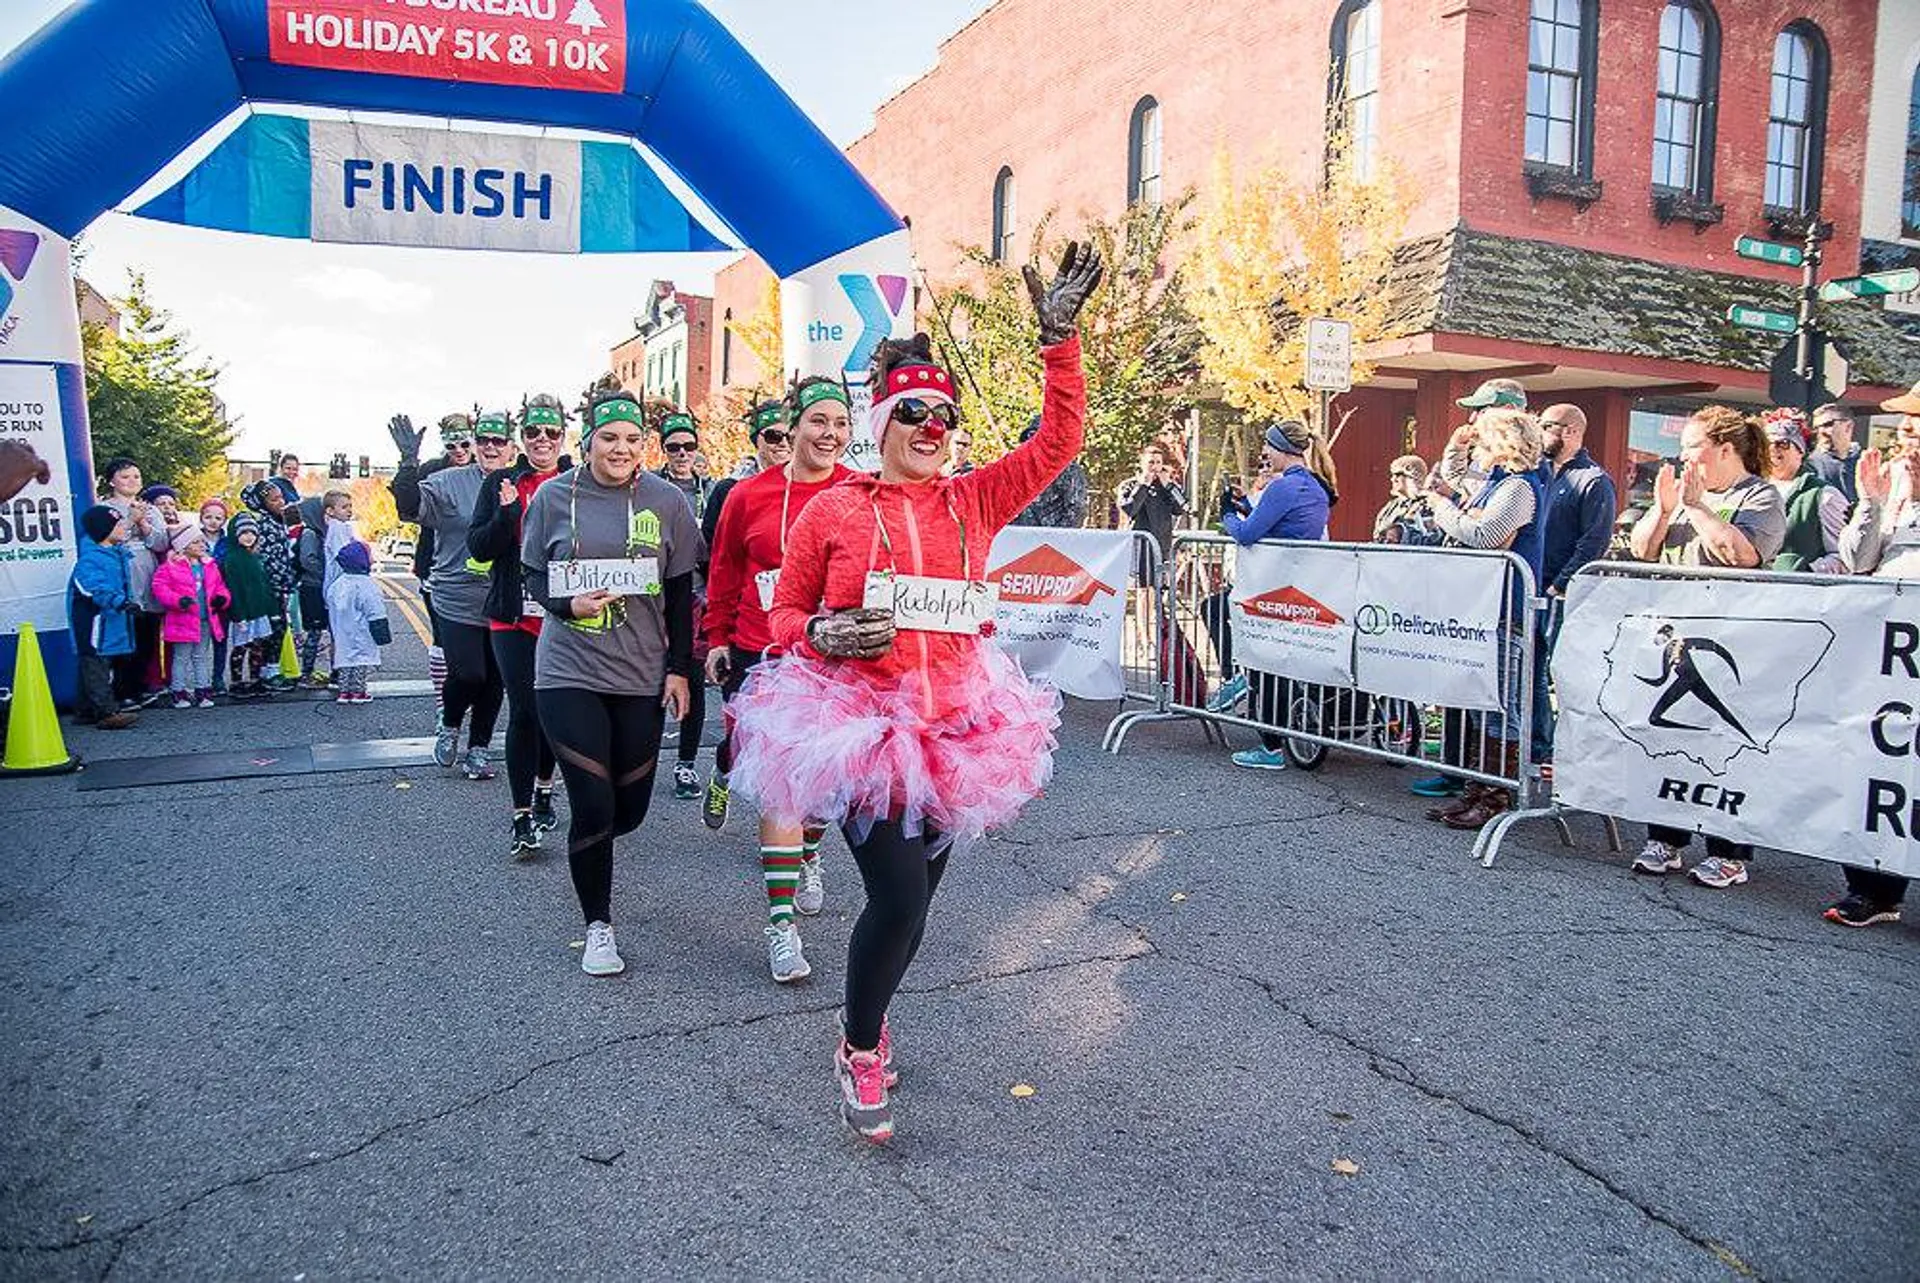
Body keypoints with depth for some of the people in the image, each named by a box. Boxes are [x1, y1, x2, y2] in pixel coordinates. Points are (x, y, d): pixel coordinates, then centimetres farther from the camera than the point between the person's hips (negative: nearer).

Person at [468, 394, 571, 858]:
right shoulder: (500, 482, 6)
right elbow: (478, 547, 0)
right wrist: (507, 513, -15)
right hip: (514, 615, 0)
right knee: (524, 711, -6)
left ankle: (543, 788, 34)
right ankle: (521, 816, 1)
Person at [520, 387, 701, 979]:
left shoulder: (666, 501, 1)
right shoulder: (554, 496, -1)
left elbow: (680, 592, 6)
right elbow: (533, 574, 8)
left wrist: (679, 668, 1)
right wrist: (568, 604, -13)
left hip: (641, 675, 2)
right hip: (569, 671, -2)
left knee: (631, 808, 7)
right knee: (593, 806, -7)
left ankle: (587, 847, 45)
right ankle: (598, 926, 13)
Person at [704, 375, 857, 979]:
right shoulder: (750, 495, -1)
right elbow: (724, 573, 11)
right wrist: (717, 639, 11)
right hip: (760, 654, -1)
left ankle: (808, 858, 48)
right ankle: (781, 924, 5)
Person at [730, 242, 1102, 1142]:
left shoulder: (974, 503, 6)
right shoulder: (832, 511, -1)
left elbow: (1058, 440, 3)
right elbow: (784, 611, 7)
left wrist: (1060, 341, -4)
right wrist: (822, 635, -15)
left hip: (952, 730, 4)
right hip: (857, 724, -4)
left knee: (912, 896, 12)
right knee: (898, 896, -13)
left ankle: (868, 1018, 42)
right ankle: (859, 1049, 16)